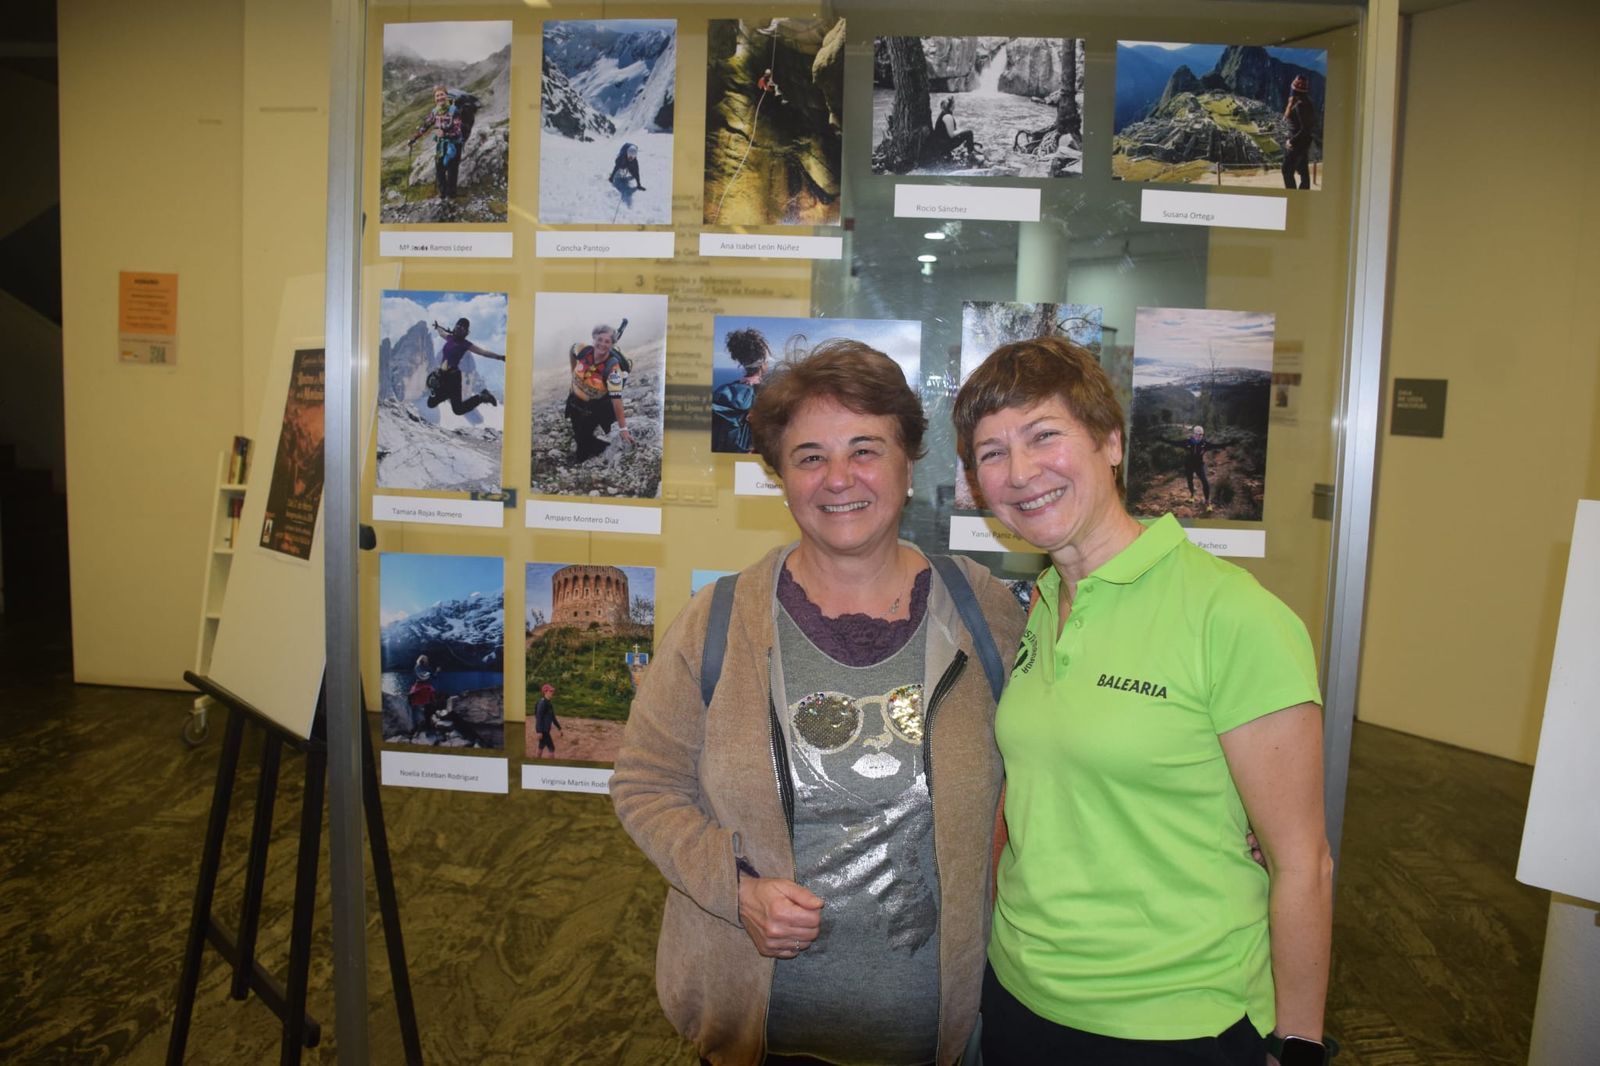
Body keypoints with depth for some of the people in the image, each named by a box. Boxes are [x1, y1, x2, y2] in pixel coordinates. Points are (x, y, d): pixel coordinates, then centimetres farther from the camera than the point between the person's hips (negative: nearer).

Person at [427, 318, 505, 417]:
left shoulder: (465, 344, -9)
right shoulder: (450, 338, 6)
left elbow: (483, 352, -13)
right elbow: (441, 332, 30)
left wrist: (500, 357, -20)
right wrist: (437, 327, 51)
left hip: (453, 376, -6)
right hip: (441, 375, 6)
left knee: (458, 409, -6)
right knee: (431, 403, 12)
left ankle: (481, 397, 11)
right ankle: (447, 394, 37)